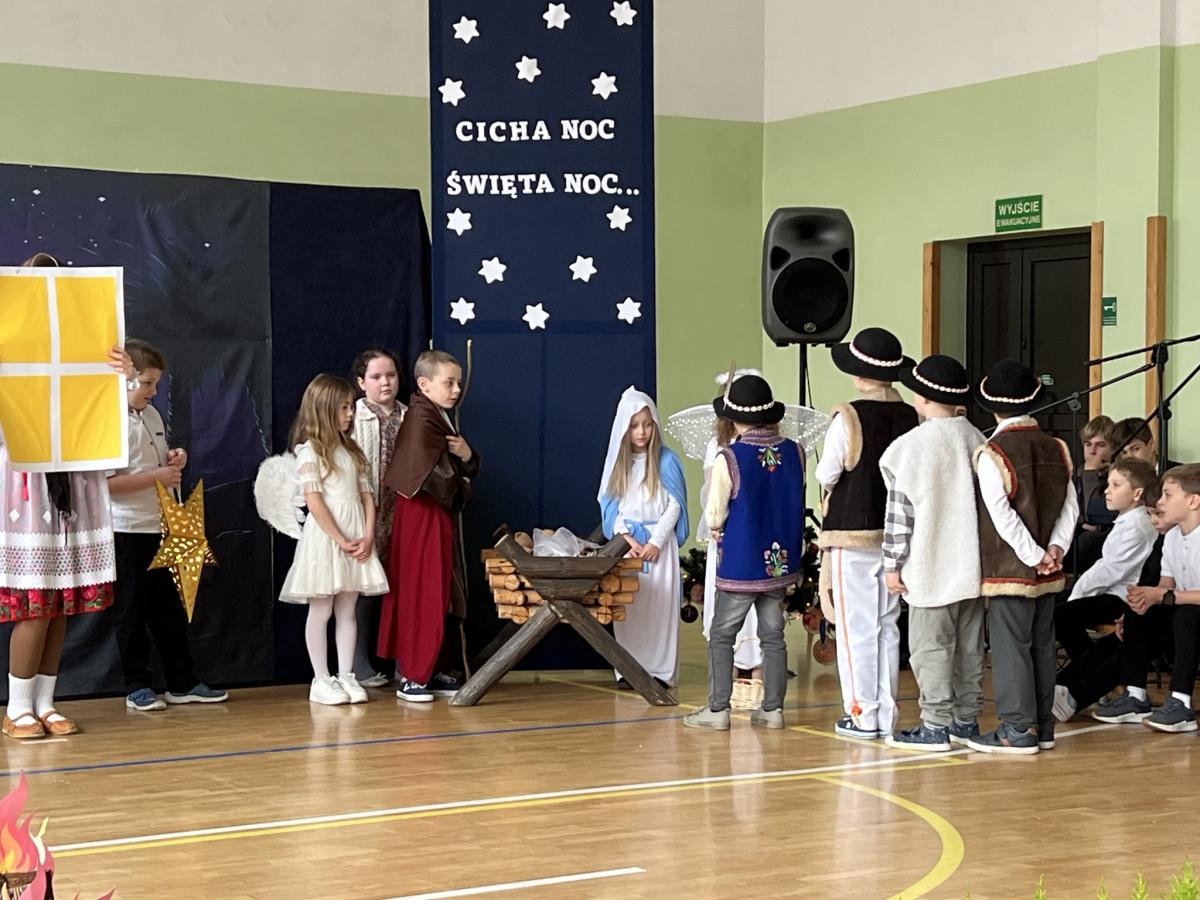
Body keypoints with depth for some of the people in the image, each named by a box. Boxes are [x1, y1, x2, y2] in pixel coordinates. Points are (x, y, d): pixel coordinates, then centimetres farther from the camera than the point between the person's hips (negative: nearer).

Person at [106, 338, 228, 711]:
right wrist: (156, 476, -21)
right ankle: (137, 687, 13)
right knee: (131, 613, 4)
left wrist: (173, 460, 3)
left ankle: (182, 683, 20)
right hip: (126, 531, -8)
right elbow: (104, 482, -21)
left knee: (169, 610, 13)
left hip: (159, 528, 8)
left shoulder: (152, 415, 11)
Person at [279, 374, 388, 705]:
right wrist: (341, 540, -14)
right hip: (325, 536, -6)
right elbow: (314, 501, -12)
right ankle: (321, 680, 5)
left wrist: (368, 536, -3)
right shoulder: (310, 450, -5)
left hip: (357, 538, 6)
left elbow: (367, 495, 10)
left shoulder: (351, 450, 15)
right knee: (321, 610, 0)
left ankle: (346, 676, 11)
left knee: (347, 610, 8)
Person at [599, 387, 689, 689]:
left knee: (660, 604, -5)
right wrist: (627, 538, -8)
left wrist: (656, 542, -10)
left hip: (659, 541, -2)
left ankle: (660, 670, -2)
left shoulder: (666, 461, -1)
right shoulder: (616, 461, 7)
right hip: (626, 541, 2)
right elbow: (609, 505, 5)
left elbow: (674, 505, -2)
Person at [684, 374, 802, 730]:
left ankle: (718, 709, 6)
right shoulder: (794, 453, -4)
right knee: (773, 635, 12)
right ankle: (772, 708, 15)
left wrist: (716, 526, 8)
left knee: (721, 636, 6)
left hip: (741, 564, -5)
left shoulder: (728, 459, -17)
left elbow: (714, 516, -13)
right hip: (781, 563, 5)